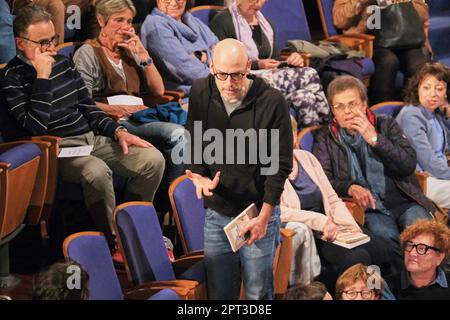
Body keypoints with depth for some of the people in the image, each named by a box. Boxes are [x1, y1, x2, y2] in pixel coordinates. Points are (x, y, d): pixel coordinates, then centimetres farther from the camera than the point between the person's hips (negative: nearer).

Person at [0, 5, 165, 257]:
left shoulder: (63, 63, 15)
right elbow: (35, 127, -16)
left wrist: (118, 132, 4)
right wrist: (42, 77, -17)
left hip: (93, 138, 7)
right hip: (59, 149, -7)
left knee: (154, 160, -11)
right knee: (97, 172, -38)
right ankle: (113, 243, -21)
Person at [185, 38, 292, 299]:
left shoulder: (272, 101, -15)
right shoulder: (201, 93, -5)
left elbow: (281, 163, -11)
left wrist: (264, 216, -11)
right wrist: (198, 175, -11)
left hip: (259, 212, -3)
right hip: (217, 212, 3)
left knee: (258, 294, 5)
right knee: (219, 292, 10)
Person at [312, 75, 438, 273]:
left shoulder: (386, 125, 13)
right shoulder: (326, 138, 11)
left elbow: (408, 166, 1)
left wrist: (375, 139, -7)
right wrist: (351, 188, -20)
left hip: (404, 201, 1)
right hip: (369, 209, -1)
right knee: (385, 236, -33)